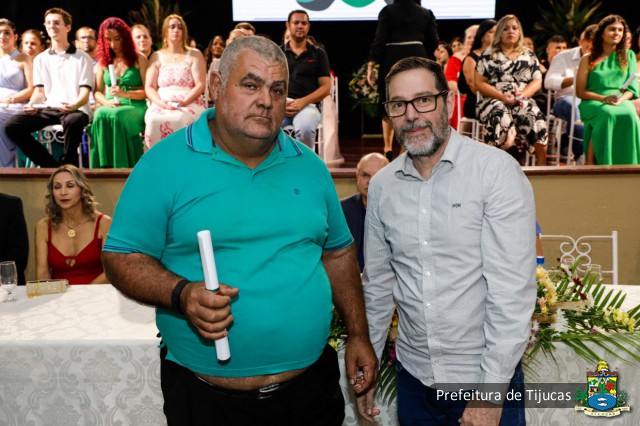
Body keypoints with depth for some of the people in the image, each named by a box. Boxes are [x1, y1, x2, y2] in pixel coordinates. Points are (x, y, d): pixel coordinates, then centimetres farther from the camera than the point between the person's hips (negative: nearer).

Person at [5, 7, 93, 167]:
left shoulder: (82, 58, 8)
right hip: (48, 109, 4)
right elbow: (39, 91, 13)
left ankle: (67, 166, -18)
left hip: (75, 110, -4)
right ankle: (50, 165, -12)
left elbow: (85, 92, -2)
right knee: (11, 124, -20)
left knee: (73, 121, -41)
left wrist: (73, 106, -24)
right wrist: (31, 104, -11)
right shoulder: (40, 59, 20)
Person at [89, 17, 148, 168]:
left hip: (134, 107, -3)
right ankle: (104, 167, -35)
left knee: (116, 116, -38)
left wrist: (125, 94, -14)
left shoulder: (139, 59, 10)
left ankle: (121, 167, -34)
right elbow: (98, 92, 15)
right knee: (100, 115, -35)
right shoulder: (103, 61, 21)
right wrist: (106, 102, -7)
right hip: (110, 107, 3)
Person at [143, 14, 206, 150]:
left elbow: (200, 85, 1)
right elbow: (149, 88, 9)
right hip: (161, 104, 2)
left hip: (190, 104, -2)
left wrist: (184, 102, -15)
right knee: (154, 121, -33)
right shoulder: (156, 57, 17)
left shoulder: (194, 55, 11)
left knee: (179, 120, -37)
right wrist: (162, 103, -11)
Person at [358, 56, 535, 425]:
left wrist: (492, 393, -16)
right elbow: (377, 284, 8)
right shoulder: (382, 186, 0)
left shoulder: (497, 170, -14)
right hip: (413, 375, 4)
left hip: (487, 379, -4)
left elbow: (512, 289, -16)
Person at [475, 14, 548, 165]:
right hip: (493, 100, -1)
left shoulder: (529, 55, 20)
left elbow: (537, 81, 13)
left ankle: (541, 168, -26)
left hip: (522, 101, 2)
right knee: (499, 116, -38)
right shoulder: (488, 55, 11)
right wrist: (502, 96, -11)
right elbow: (479, 83, 3)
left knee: (534, 116, -30)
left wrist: (522, 95, -9)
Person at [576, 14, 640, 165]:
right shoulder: (588, 59, 13)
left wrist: (620, 99, -12)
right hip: (594, 102, -2)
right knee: (607, 114, -38)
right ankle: (590, 164, -35)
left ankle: (627, 167, -31)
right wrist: (604, 98, -12)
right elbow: (580, 92, 5)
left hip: (623, 102, 2)